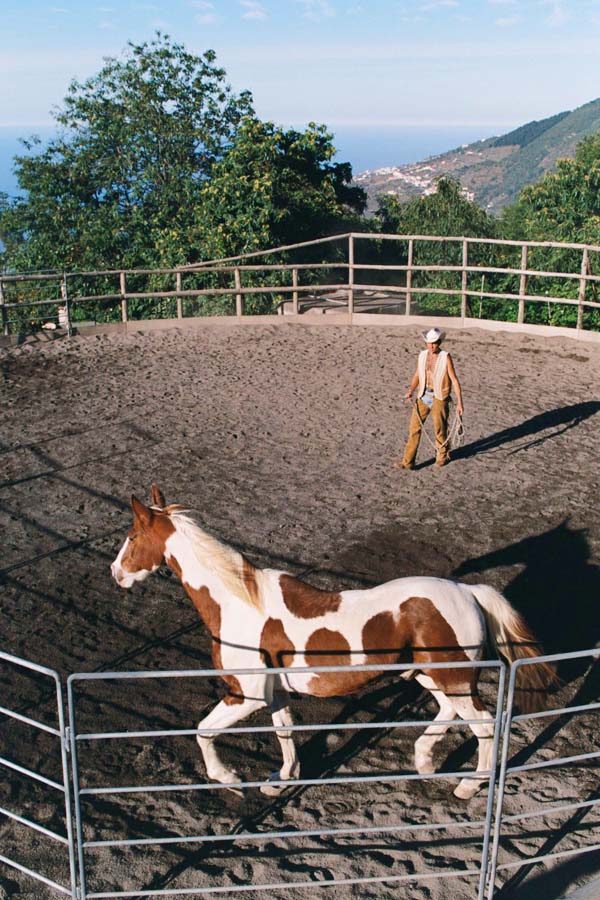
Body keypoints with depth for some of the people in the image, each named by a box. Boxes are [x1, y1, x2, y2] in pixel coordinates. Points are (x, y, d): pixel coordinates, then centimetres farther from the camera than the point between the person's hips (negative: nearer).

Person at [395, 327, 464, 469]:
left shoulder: (446, 357, -10)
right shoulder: (422, 355, 4)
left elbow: (454, 380, -9)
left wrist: (459, 402, -12)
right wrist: (410, 391, -3)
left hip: (439, 398, -4)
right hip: (423, 397, 4)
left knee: (440, 429, 9)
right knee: (414, 427, -1)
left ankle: (443, 455, 35)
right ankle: (408, 461, 1)